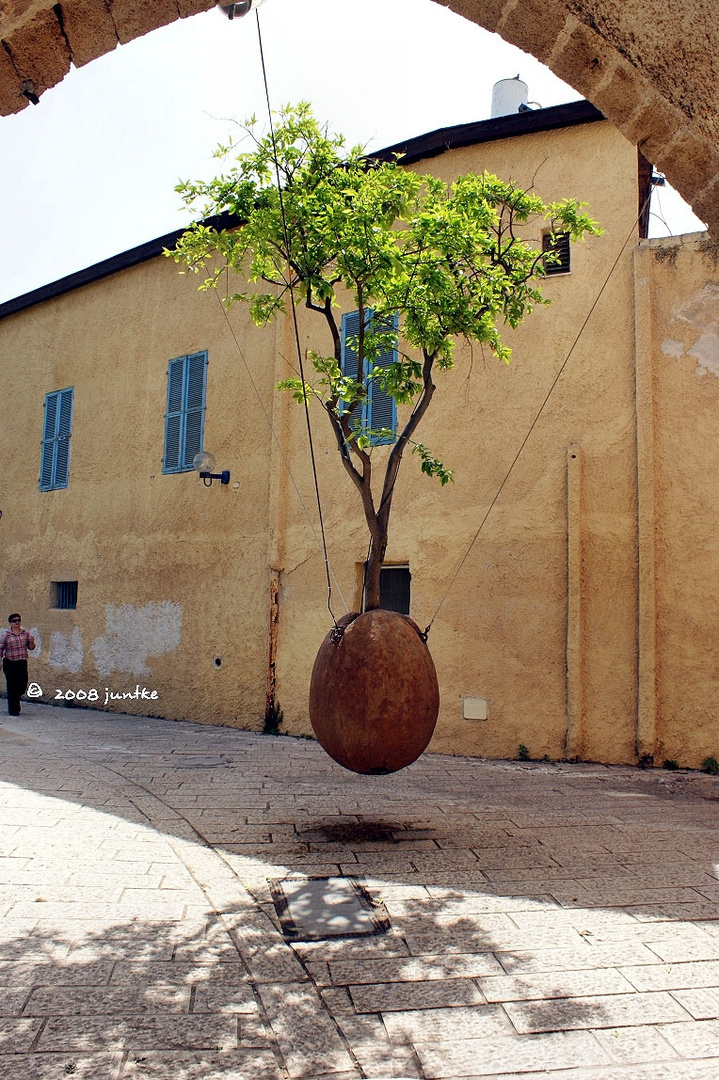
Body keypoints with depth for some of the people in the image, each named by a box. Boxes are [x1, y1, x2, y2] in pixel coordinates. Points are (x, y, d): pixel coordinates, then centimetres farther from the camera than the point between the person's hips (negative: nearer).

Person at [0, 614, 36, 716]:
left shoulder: (25, 633, 6)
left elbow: (31, 647, 10)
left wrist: (31, 642, -12)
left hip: (22, 663, 4)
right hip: (10, 664, -4)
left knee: (23, 685, 5)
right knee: (12, 687, 0)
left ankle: (13, 700, 34)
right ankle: (13, 710, 10)